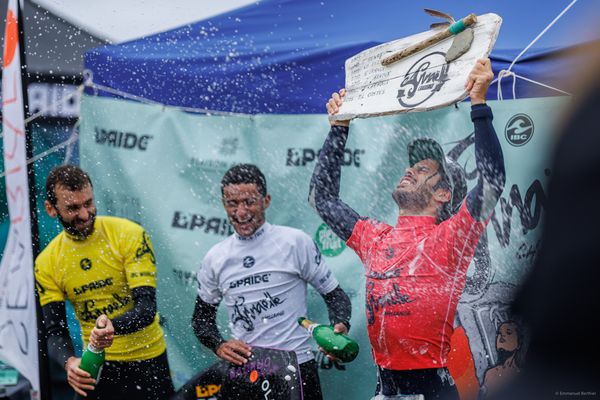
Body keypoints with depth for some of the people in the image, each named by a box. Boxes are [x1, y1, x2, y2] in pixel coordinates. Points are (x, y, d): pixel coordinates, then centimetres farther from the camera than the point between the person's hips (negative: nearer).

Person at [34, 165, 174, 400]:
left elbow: (147, 307, -18)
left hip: (147, 361, -2)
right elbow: (55, 333, -5)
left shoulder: (129, 235, -12)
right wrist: (69, 361, -27)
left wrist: (113, 326, -39)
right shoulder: (46, 263, -3)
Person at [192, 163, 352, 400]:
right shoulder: (215, 258, 8)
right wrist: (219, 345, -2)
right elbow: (201, 317, 18)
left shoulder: (296, 242, -3)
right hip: (242, 369, 3)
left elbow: (334, 294, 1)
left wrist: (340, 326, -19)